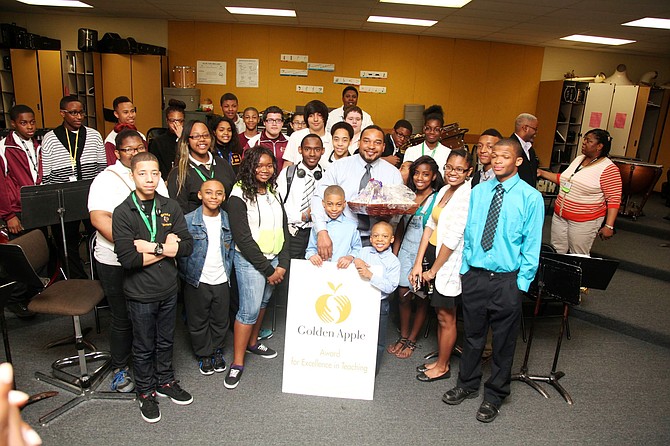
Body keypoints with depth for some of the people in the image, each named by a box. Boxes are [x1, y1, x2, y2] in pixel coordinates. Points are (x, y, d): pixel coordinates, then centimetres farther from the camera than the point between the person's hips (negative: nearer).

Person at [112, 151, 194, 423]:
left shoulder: (170, 207, -1)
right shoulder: (123, 213, -12)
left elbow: (187, 246, -9)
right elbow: (127, 258, -22)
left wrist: (153, 247, -19)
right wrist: (167, 248, -18)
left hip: (169, 289, 3)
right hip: (140, 294, -3)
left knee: (166, 341, 20)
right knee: (144, 347, 14)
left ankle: (165, 382, 41)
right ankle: (146, 393, 34)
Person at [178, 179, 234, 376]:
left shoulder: (228, 220, -1)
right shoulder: (188, 221, -10)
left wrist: (228, 271, 6)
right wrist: (187, 275, -5)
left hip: (221, 281, 3)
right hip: (197, 282, -2)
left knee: (220, 320, 15)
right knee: (198, 321, 12)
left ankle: (217, 351, 37)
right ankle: (204, 354, 32)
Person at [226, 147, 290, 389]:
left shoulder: (274, 193, 9)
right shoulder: (240, 196, -11)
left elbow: (284, 230, 10)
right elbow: (243, 238, -15)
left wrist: (282, 264, 0)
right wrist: (267, 269, -12)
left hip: (274, 259, 6)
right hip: (250, 260, -6)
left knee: (262, 303, 16)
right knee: (249, 309, -7)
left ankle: (252, 342, 36)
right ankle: (237, 362, 6)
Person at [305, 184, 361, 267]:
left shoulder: (351, 225, 10)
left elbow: (357, 249, 9)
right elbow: (311, 248, 15)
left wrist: (350, 257, -10)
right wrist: (312, 255, -6)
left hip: (343, 268, -1)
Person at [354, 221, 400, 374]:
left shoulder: (393, 261, -10)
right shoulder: (364, 252, -1)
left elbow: (390, 287, -20)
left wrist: (370, 276, -28)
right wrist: (354, 261, -14)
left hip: (379, 304, -3)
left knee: (377, 340, 11)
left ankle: (373, 369, 30)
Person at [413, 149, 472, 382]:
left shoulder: (466, 196, -18)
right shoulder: (446, 190, 8)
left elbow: (453, 238, -20)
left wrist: (433, 269, -12)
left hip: (452, 264, -8)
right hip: (440, 260, 8)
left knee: (446, 317, 7)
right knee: (441, 314, 18)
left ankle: (442, 367, 25)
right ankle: (441, 360, 34)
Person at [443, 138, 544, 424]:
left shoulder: (531, 197, -7)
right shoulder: (478, 192, 3)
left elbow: (532, 244, -5)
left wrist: (521, 282, -8)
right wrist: (464, 267, 6)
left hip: (507, 280, -3)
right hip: (474, 275, 3)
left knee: (503, 342, 13)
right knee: (472, 335, 18)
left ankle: (494, 396, 33)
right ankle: (467, 384, 39)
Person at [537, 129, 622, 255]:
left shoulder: (609, 169, -13)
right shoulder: (578, 159, 8)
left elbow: (614, 199, -15)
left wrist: (609, 226, -19)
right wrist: (543, 173, 15)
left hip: (585, 221, -6)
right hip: (560, 216, 7)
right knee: (556, 253, 12)